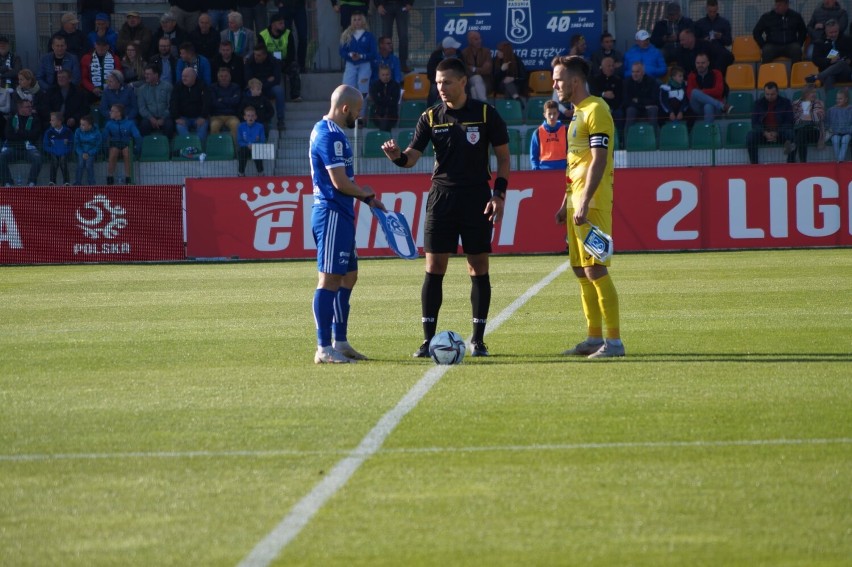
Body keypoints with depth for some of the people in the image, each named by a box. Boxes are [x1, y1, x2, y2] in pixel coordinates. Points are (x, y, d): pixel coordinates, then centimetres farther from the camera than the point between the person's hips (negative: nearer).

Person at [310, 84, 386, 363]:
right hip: (332, 215, -11)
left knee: (348, 277, 15)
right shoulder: (330, 136, -17)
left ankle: (340, 342, 21)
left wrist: (367, 199, 13)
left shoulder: (328, 132, 16)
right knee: (330, 279, -8)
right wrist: (365, 194, -5)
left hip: (340, 216, 11)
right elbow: (340, 182, -21)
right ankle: (324, 349, -7)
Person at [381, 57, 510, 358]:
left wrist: (499, 194, -6)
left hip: (477, 197, -1)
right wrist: (397, 155, -23)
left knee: (478, 268, 0)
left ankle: (478, 339, 8)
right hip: (442, 195, 1)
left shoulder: (486, 113, -1)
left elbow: (503, 155, 4)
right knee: (433, 268, -3)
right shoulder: (431, 117, 4)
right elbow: (412, 157, 0)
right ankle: (428, 339, 1)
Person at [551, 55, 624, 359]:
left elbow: (599, 160, -19)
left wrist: (584, 203, -25)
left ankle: (613, 341, -9)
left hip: (593, 204, -10)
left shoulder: (595, 110, -11)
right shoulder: (578, 112, 19)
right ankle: (594, 337, 15)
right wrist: (566, 204, 24)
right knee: (581, 269, 10)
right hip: (578, 203, 10)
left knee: (595, 269, -11)